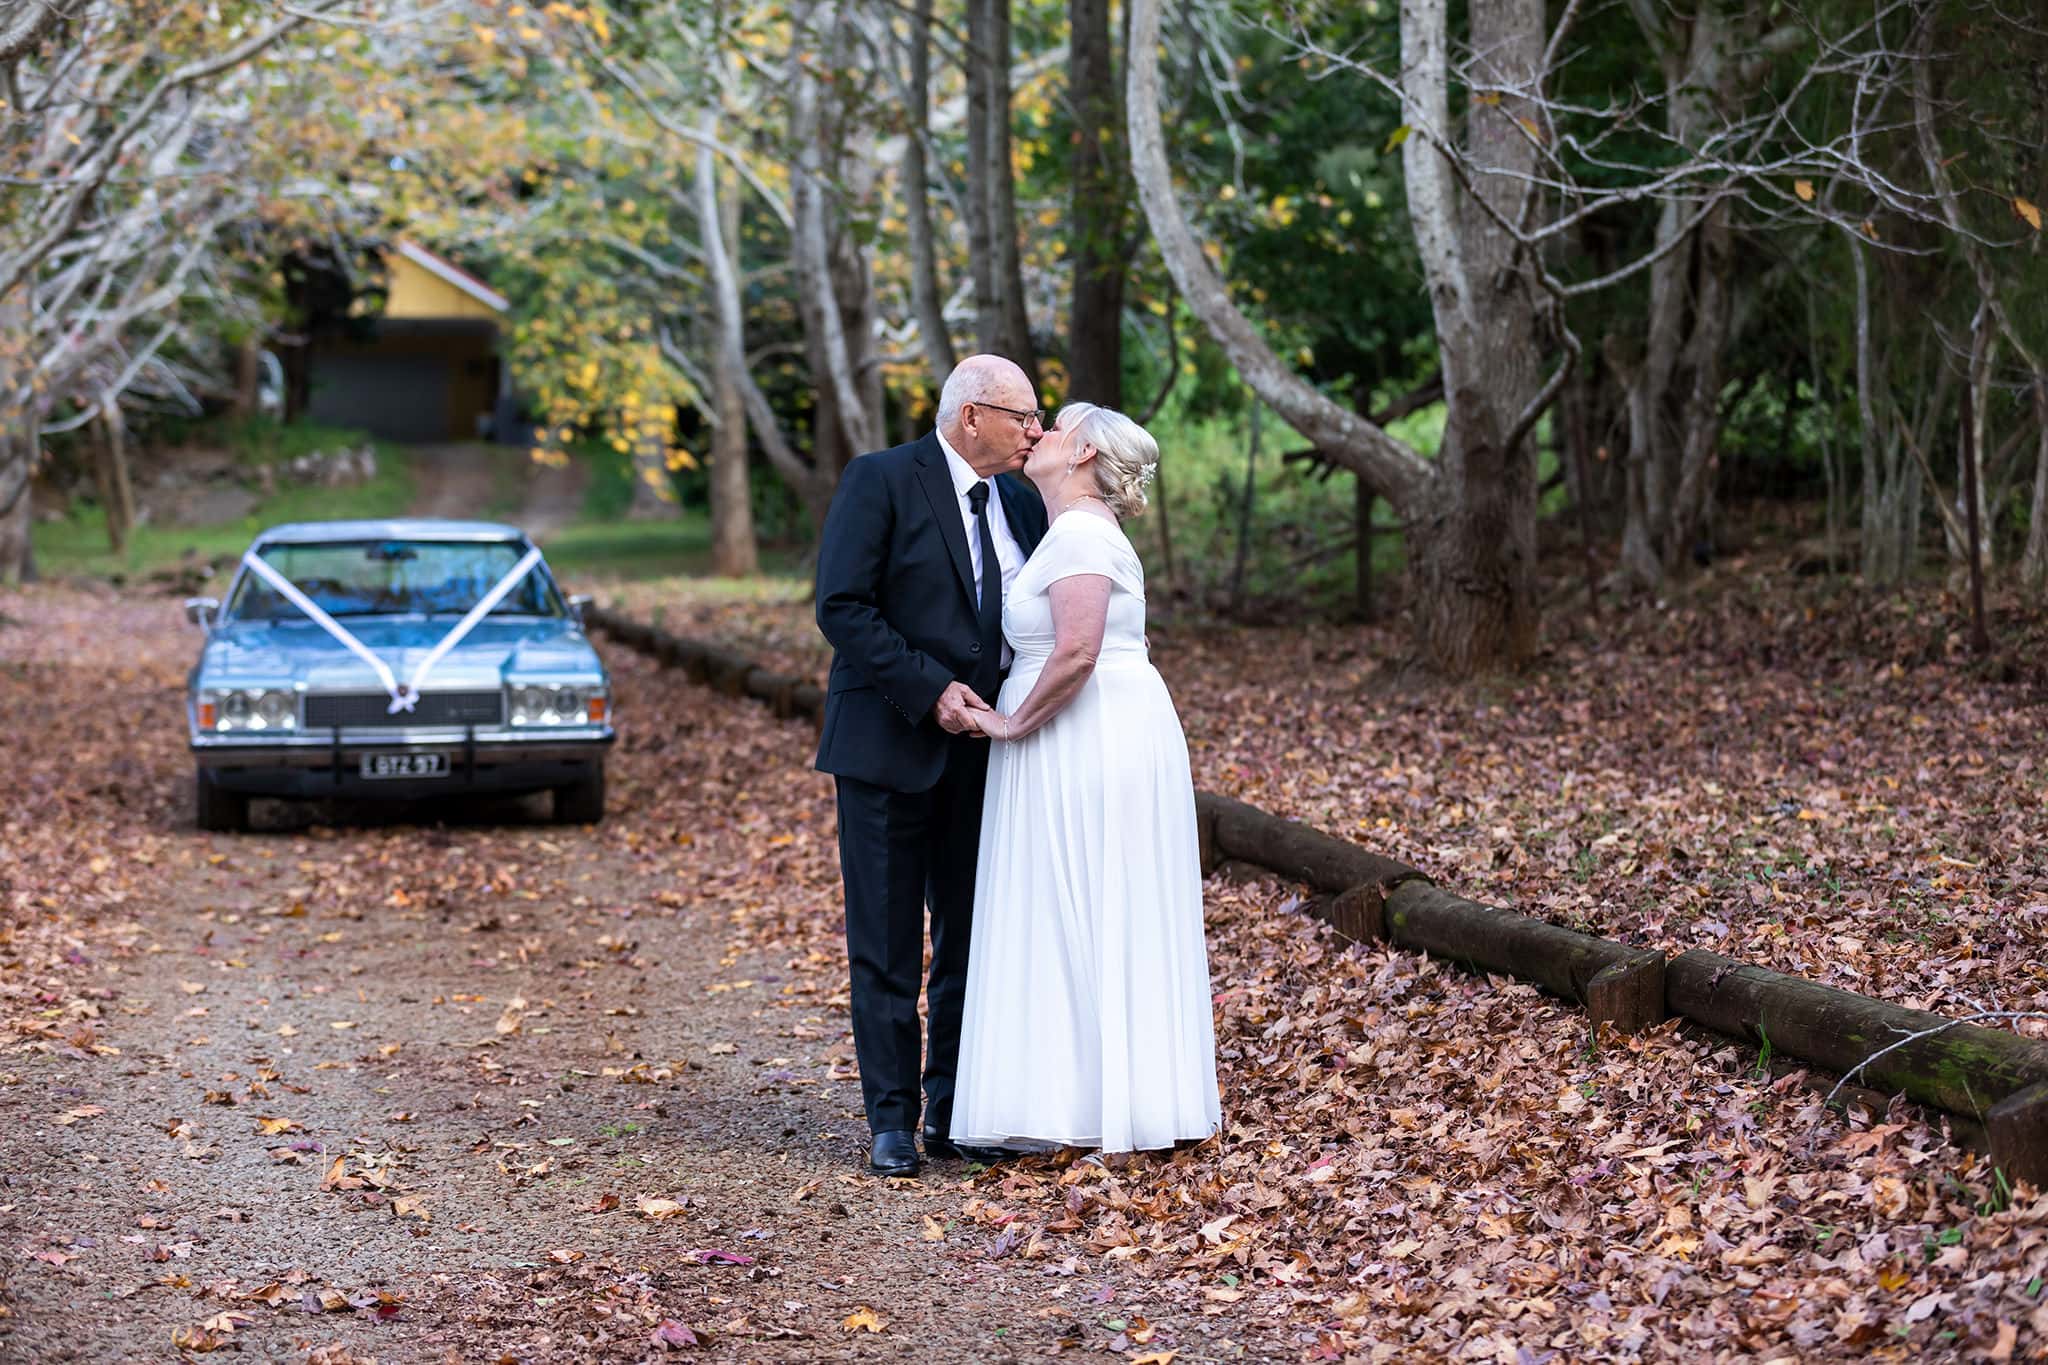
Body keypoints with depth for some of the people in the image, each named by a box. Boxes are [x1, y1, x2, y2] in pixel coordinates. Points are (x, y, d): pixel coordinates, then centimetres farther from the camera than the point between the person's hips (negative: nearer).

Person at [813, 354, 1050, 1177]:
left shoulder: (1021, 502, 10)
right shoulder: (880, 482, -8)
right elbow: (841, 607, -14)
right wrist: (930, 690, -20)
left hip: (982, 745, 6)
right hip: (891, 744, -6)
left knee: (971, 942, 9)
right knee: (886, 947, 1)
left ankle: (954, 1114, 18)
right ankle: (892, 1122, 9)